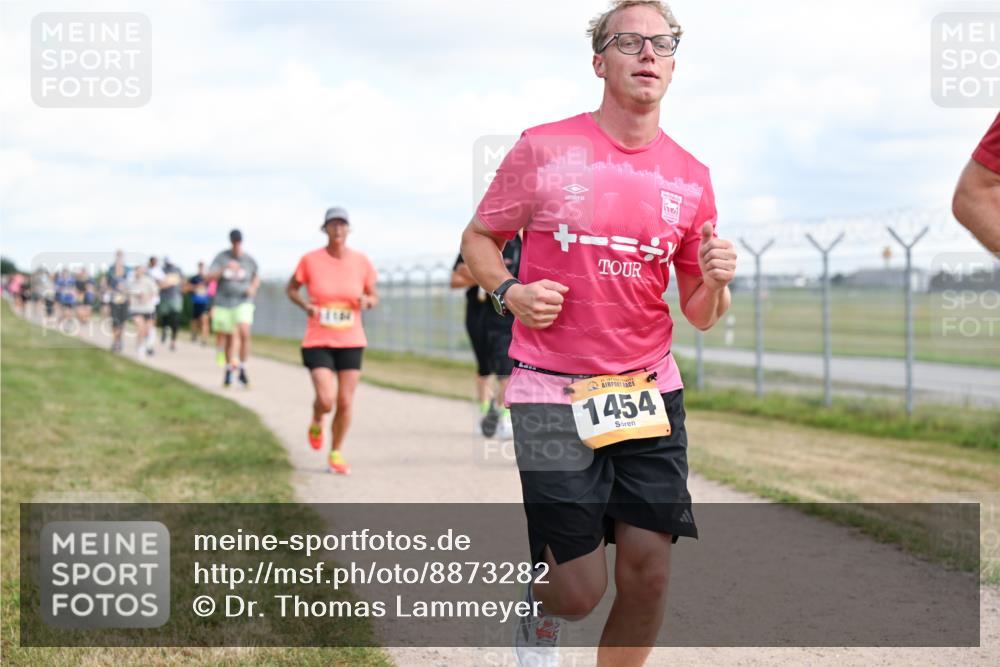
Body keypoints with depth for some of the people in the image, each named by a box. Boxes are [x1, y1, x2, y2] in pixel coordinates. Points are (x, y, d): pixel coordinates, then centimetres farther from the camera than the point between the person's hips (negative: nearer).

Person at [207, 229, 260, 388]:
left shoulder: (249, 260, 3)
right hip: (224, 303, 1)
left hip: (243, 302, -1)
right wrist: (225, 269, -25)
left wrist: (253, 288, 0)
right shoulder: (221, 257, 0)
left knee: (244, 333, -22)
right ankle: (229, 371, 27)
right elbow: (210, 277, -10)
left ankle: (242, 370, -12)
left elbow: (256, 278, 21)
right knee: (229, 339, 9)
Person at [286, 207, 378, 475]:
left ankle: (336, 453, 24)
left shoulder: (362, 262, -2)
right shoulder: (310, 260, -7)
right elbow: (291, 289, 7)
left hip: (351, 342, 2)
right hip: (318, 342, -2)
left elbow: (374, 297, 10)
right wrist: (305, 305, -13)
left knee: (345, 403, 1)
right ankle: (316, 421, 23)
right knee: (326, 400, -15)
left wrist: (366, 301, -14)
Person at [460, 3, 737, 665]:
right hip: (552, 392, -3)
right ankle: (540, 600, 31)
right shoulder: (544, 149, -3)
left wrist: (715, 283, -11)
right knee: (579, 593, -4)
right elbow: (478, 239, 9)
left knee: (648, 572, -2)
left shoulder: (690, 177, 5)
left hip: (648, 389, 3)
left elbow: (700, 314, 11)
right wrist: (510, 291, -11)